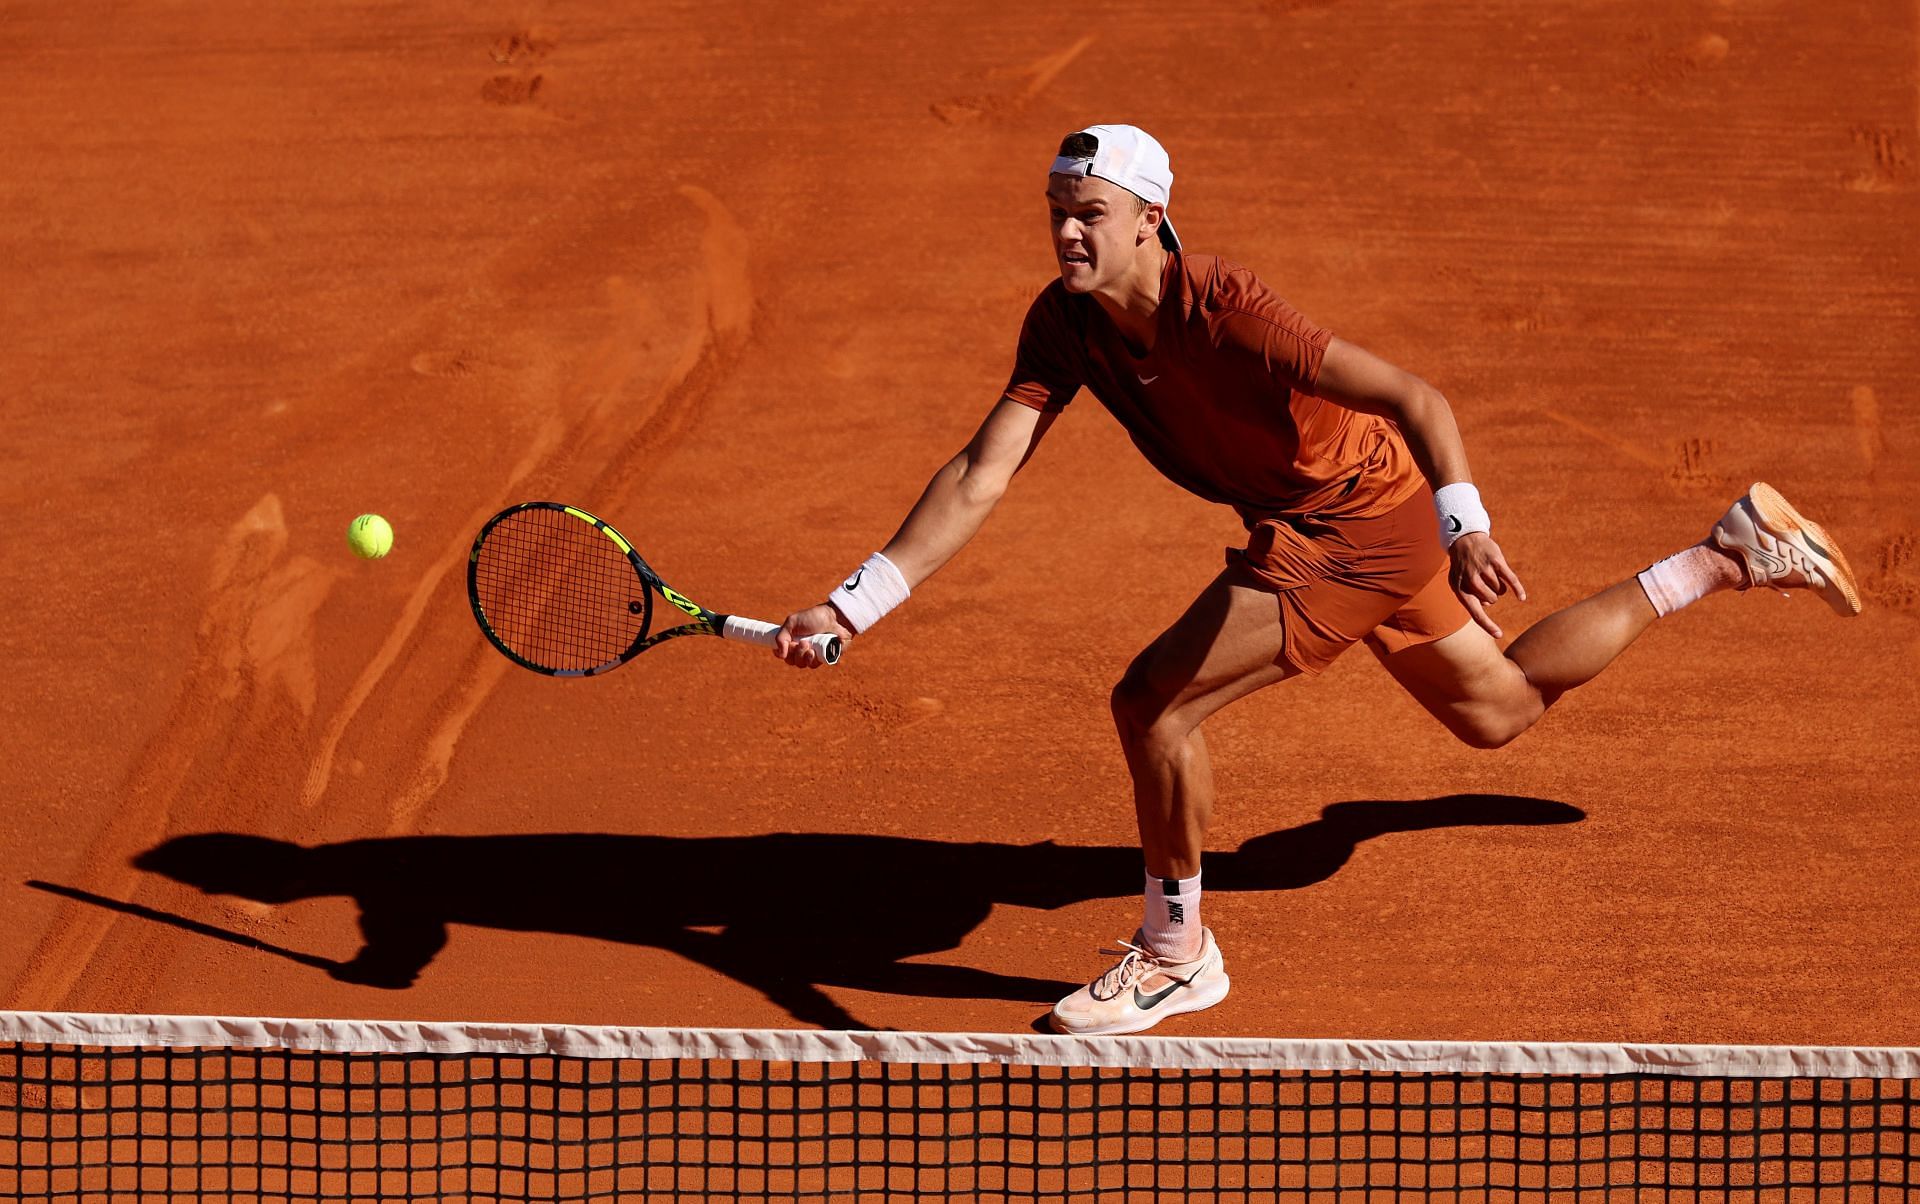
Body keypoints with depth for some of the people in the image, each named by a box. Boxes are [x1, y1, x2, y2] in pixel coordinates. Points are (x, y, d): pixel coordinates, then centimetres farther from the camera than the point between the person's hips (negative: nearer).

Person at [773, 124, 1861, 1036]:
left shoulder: (1220, 309, -32)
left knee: (1152, 704, -16)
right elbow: (980, 479, -14)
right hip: (1357, 522, 8)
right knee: (1500, 710, 26)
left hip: (1354, 523, -8)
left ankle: (1176, 955, 6)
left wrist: (1466, 526, -53)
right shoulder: (1063, 323, -11)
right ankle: (1732, 555, 41)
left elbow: (1416, 400, -36)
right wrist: (854, 606, -23)